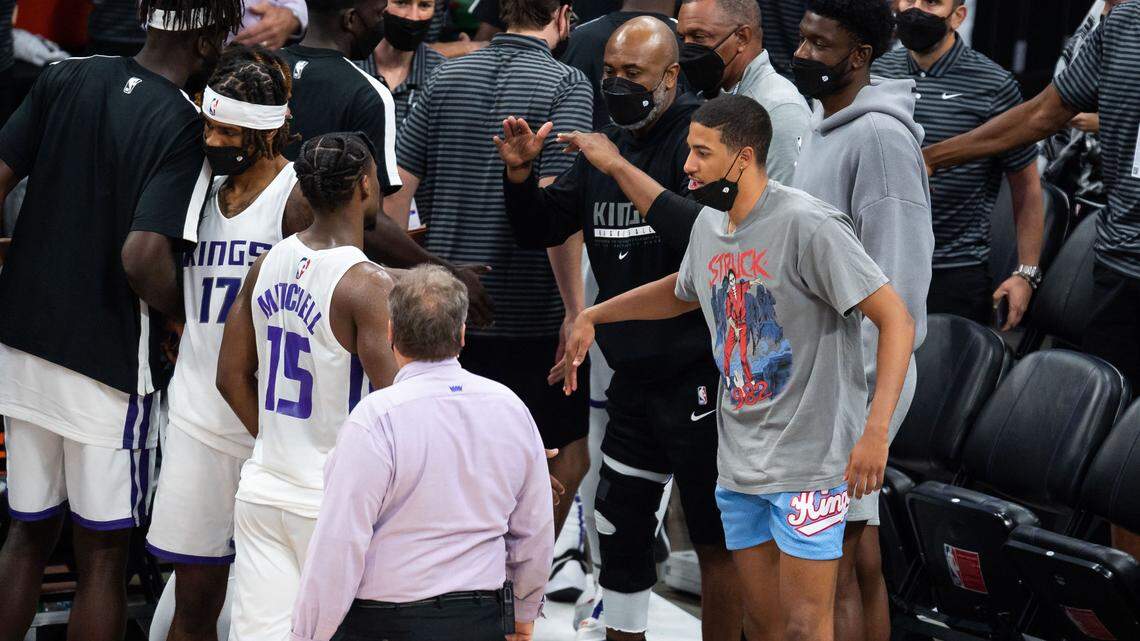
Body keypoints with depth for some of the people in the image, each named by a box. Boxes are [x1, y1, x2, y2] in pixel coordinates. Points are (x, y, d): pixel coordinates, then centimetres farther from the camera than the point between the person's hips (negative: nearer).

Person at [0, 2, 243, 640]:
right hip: (108, 365, -5)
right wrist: (187, 317, -6)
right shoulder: (185, 127, -16)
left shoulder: (65, 79, 2)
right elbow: (142, 257, -25)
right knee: (103, 553, 7)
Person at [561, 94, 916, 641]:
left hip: (809, 460, -8)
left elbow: (896, 320, -19)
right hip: (740, 463, 8)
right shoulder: (709, 225, 8)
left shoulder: (807, 225, -17)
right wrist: (590, 317, 26)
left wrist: (876, 431, -27)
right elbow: (682, 291, 32)